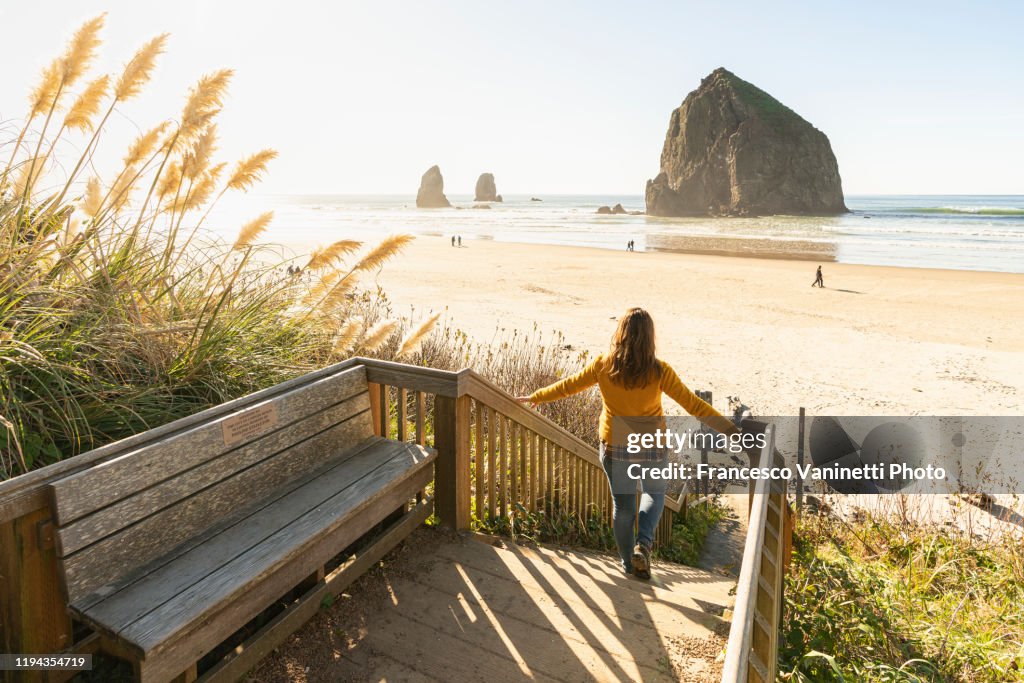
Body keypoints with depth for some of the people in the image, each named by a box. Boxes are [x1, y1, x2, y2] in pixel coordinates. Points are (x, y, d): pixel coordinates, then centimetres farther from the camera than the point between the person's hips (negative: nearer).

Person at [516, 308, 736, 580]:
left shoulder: (603, 365, -14)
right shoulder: (659, 371, -19)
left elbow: (568, 386, -3)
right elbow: (693, 405, -15)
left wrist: (534, 397, 13)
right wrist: (731, 430, -6)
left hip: (614, 447, 1)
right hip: (652, 447, -1)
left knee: (622, 504, 19)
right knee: (654, 493, 27)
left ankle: (629, 563, 34)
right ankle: (643, 544, 7)